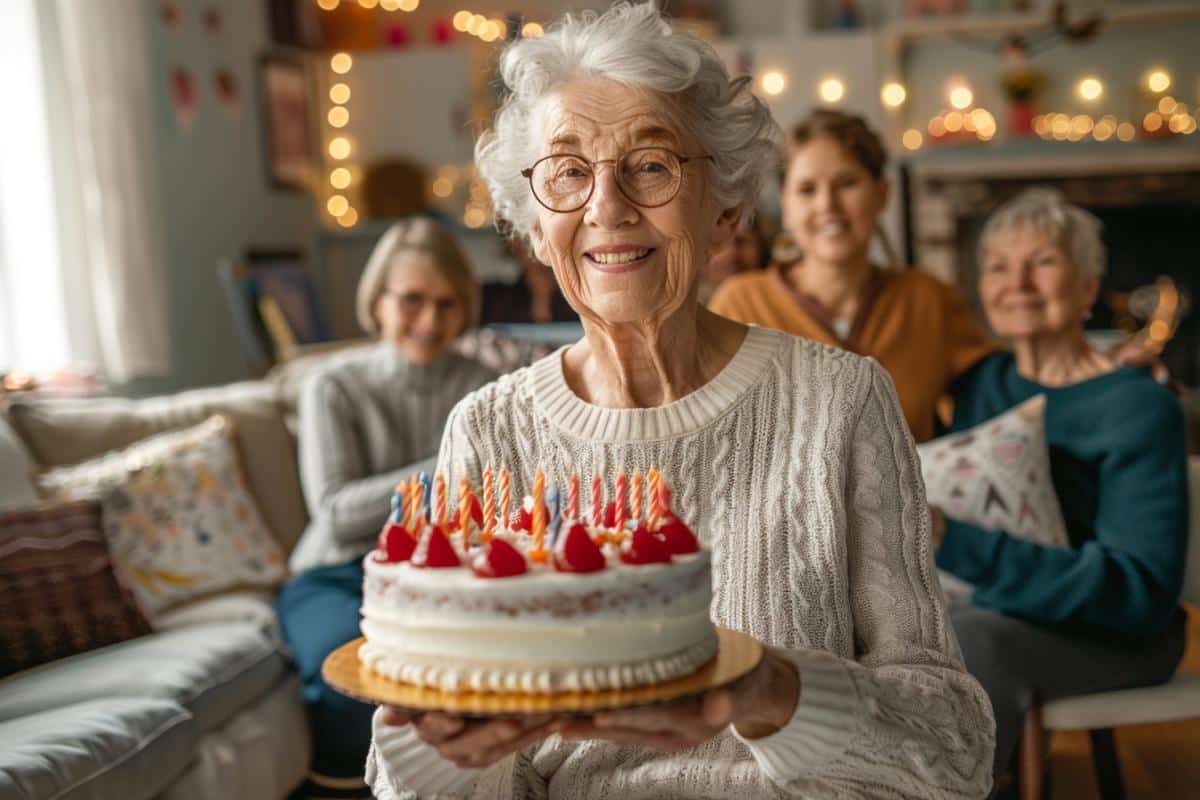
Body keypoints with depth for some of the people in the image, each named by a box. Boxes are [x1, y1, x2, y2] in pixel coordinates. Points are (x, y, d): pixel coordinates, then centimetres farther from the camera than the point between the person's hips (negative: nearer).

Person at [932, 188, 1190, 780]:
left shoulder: (1139, 408, -11)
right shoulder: (981, 385, 8)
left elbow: (1143, 592, -21)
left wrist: (956, 545, -31)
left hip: (1113, 637, -5)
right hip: (1000, 613, 5)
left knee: (966, 640, -33)